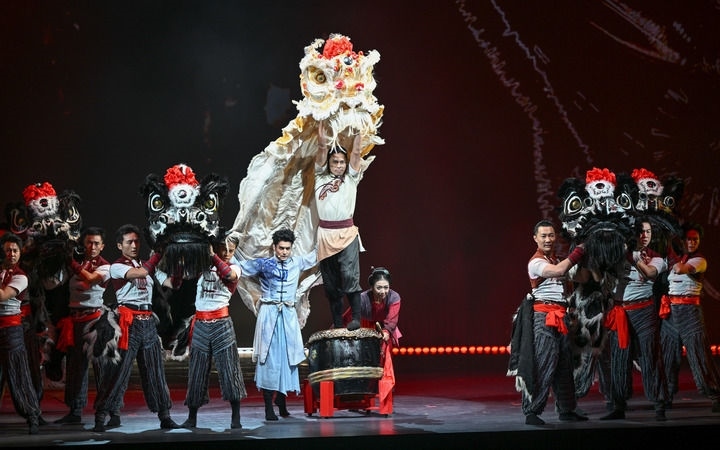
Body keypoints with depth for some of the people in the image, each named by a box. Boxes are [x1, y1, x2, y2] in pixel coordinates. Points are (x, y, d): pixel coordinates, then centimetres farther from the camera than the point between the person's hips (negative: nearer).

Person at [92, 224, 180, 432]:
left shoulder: (147, 265, 18)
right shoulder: (117, 267, -2)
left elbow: (171, 282, 10)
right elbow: (141, 273, -20)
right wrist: (159, 254, -10)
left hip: (148, 321, 6)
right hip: (129, 321, -6)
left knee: (155, 369, 7)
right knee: (118, 370, -7)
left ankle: (165, 417, 11)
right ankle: (100, 417, -2)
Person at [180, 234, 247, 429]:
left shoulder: (234, 268, 3)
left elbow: (229, 275, -19)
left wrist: (212, 255, -23)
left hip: (221, 323, -3)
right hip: (200, 324, 3)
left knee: (229, 369, -5)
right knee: (197, 370, 6)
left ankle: (236, 418, -1)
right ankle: (192, 417, 14)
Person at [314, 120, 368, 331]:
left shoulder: (351, 178, 9)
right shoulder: (321, 178, 12)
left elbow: (356, 153, 0)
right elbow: (322, 152, 0)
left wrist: (357, 132, -5)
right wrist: (322, 139, -11)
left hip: (347, 233, -2)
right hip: (325, 233, 2)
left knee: (349, 275, -17)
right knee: (331, 282, 4)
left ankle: (356, 318, -15)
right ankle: (337, 324, 10)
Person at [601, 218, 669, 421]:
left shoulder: (656, 258, 2)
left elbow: (649, 273, -19)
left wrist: (634, 257, -28)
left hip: (643, 311, -3)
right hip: (620, 311, 3)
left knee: (649, 357, -6)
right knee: (619, 359, 6)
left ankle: (659, 406, -2)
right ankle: (618, 407, 13)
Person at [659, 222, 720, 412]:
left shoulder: (700, 261, -5)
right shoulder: (674, 258, 13)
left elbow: (680, 269, -23)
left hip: (689, 311, -5)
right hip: (670, 312, 5)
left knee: (699, 353, -9)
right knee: (668, 354, 7)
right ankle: (667, 396, 14)